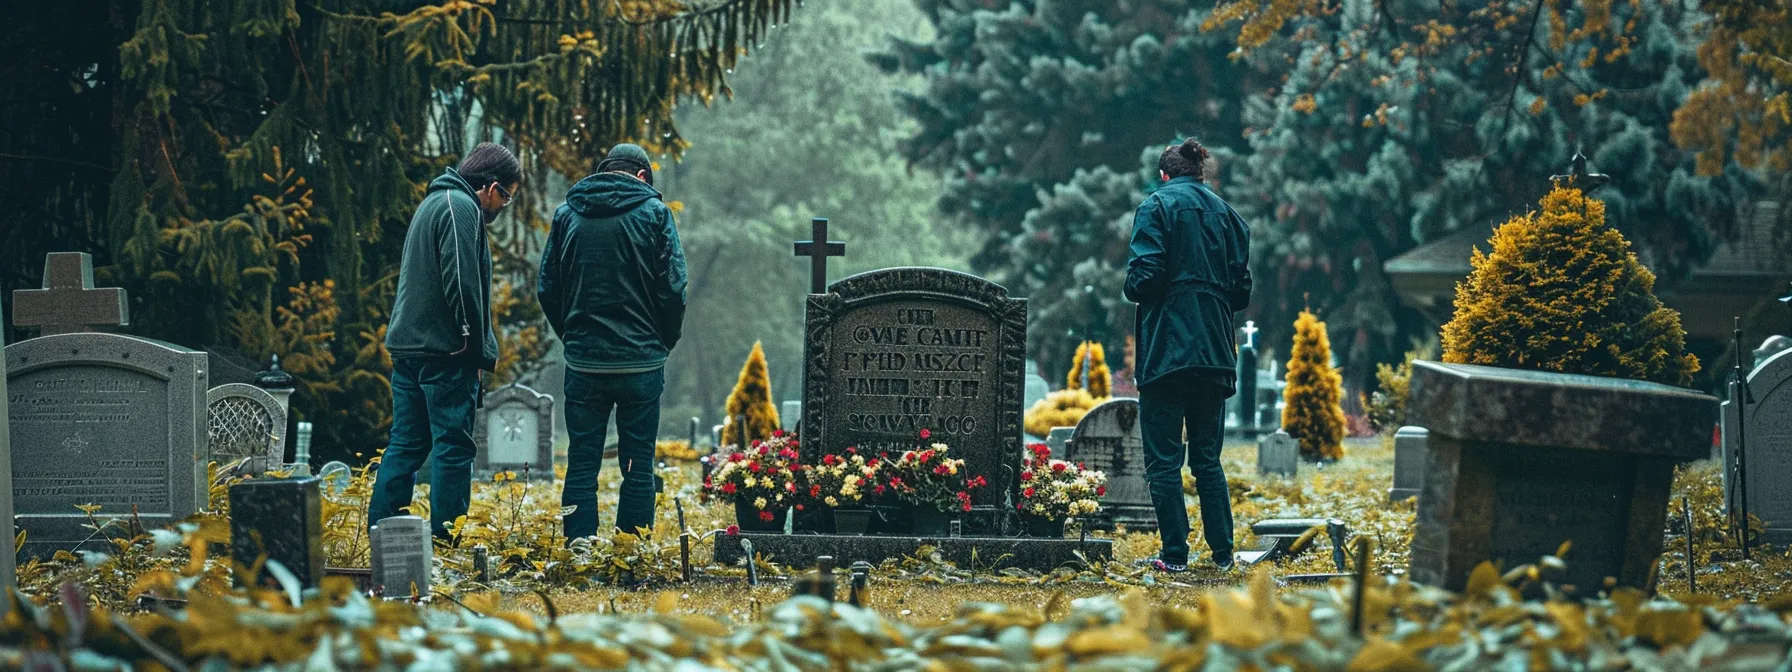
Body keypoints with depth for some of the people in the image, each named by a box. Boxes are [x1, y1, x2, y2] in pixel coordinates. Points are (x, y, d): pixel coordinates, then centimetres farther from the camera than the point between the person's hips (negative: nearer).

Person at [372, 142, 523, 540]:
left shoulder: (434, 202, 21)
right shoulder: (461, 208, -11)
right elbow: (462, 284, -19)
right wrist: (483, 350, -11)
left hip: (408, 344, 9)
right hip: (445, 352, -9)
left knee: (406, 444, 11)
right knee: (453, 448, -4)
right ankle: (446, 541, -4)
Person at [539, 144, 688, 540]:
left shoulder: (567, 214, 6)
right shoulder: (653, 213, -2)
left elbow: (547, 289, 6)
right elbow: (673, 288, -6)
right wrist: (664, 343, 8)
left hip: (583, 362, 2)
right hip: (641, 363, -2)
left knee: (581, 467, 6)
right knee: (638, 468, 3)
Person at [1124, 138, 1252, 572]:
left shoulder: (1157, 207, -3)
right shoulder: (1226, 214, 12)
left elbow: (1145, 277, -13)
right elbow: (1242, 291, 10)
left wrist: (1133, 287, 9)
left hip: (1167, 347, -5)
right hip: (1214, 352, 5)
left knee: (1163, 458, -1)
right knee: (1207, 457, 12)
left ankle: (1175, 553, -3)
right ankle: (1222, 552, 10)